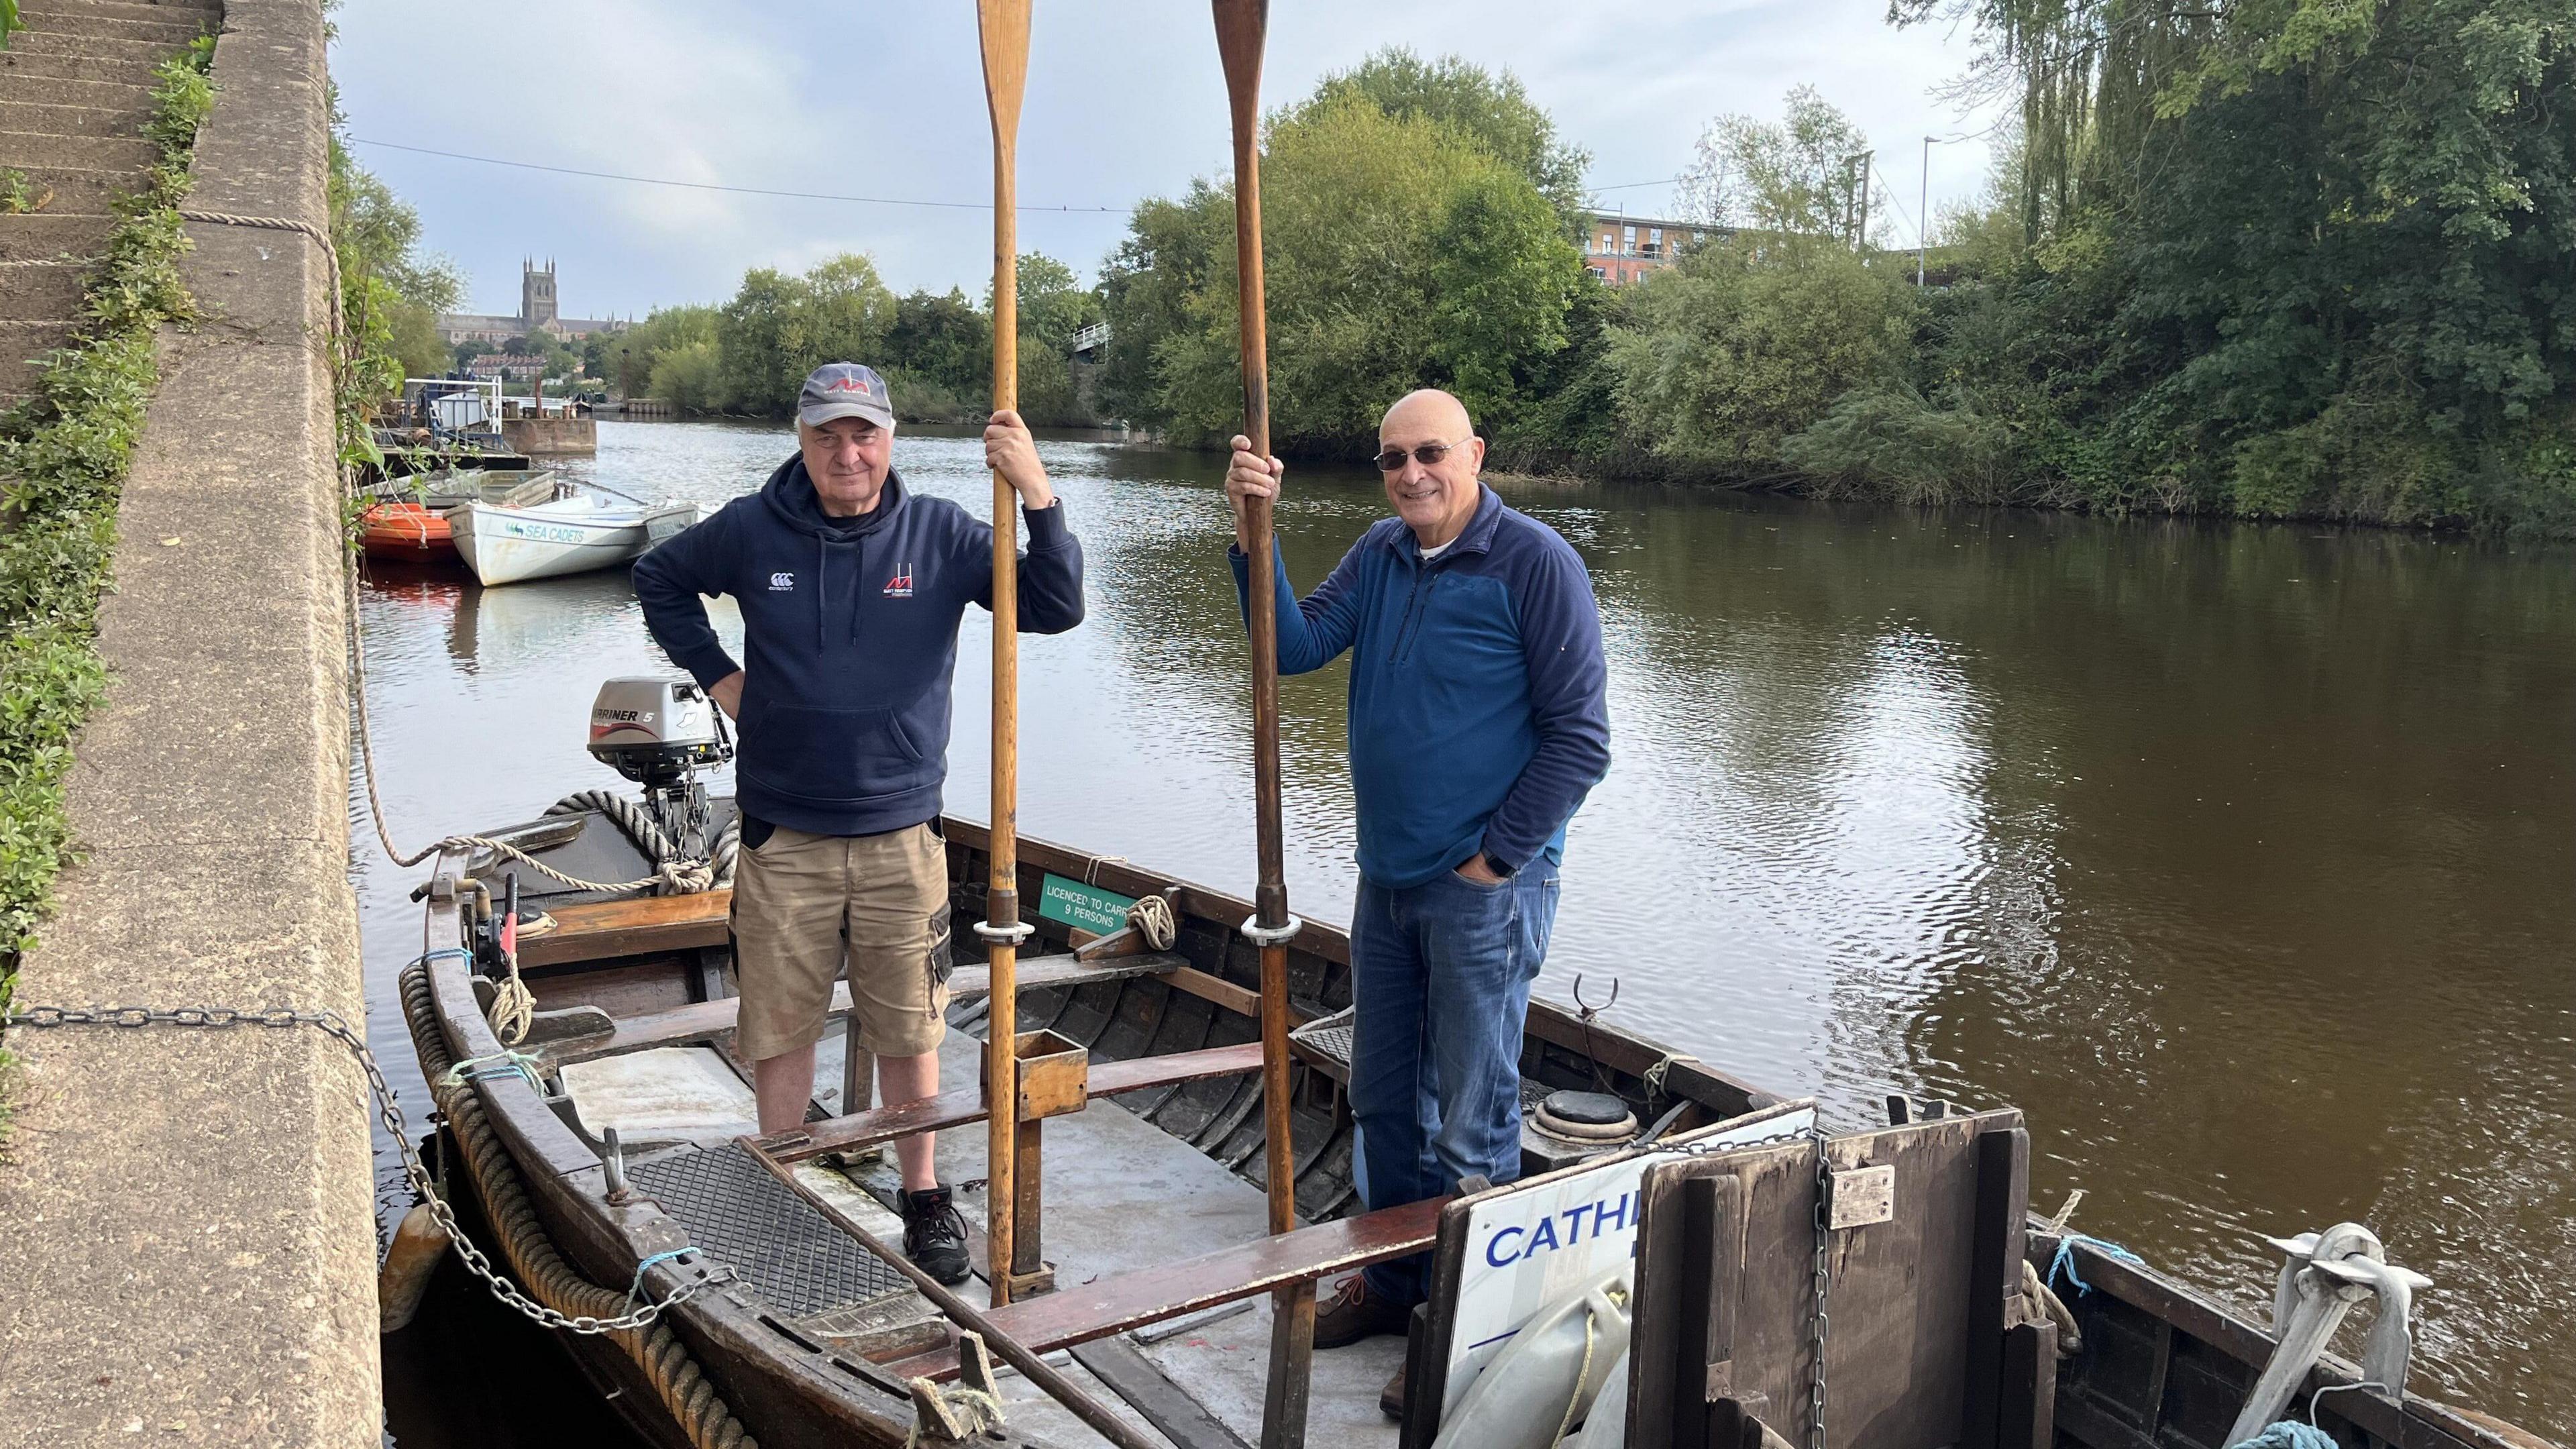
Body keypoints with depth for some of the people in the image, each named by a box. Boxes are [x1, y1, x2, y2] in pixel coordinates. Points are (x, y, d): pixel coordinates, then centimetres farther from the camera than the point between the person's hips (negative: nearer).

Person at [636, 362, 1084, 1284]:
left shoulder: (940, 535, -4)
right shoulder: (752, 532, -1)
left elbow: (1056, 610, -12)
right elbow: (658, 579, 18)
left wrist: (1038, 496, -25)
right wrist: (715, 674, 7)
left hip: (901, 835, 0)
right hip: (783, 837, 1)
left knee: (910, 1033, 10)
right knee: (779, 1032, 10)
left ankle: (923, 1198, 27)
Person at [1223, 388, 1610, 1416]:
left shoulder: (1535, 563, -13)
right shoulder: (1381, 554, 7)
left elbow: (1579, 738, -13)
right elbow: (1297, 646, -4)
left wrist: (1497, 858, -14)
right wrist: (1253, 536, -16)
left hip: (1485, 890, -7)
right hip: (1386, 879, 7)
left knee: (1472, 1121, 3)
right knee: (1384, 1096, 18)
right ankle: (1395, 1280, 37)